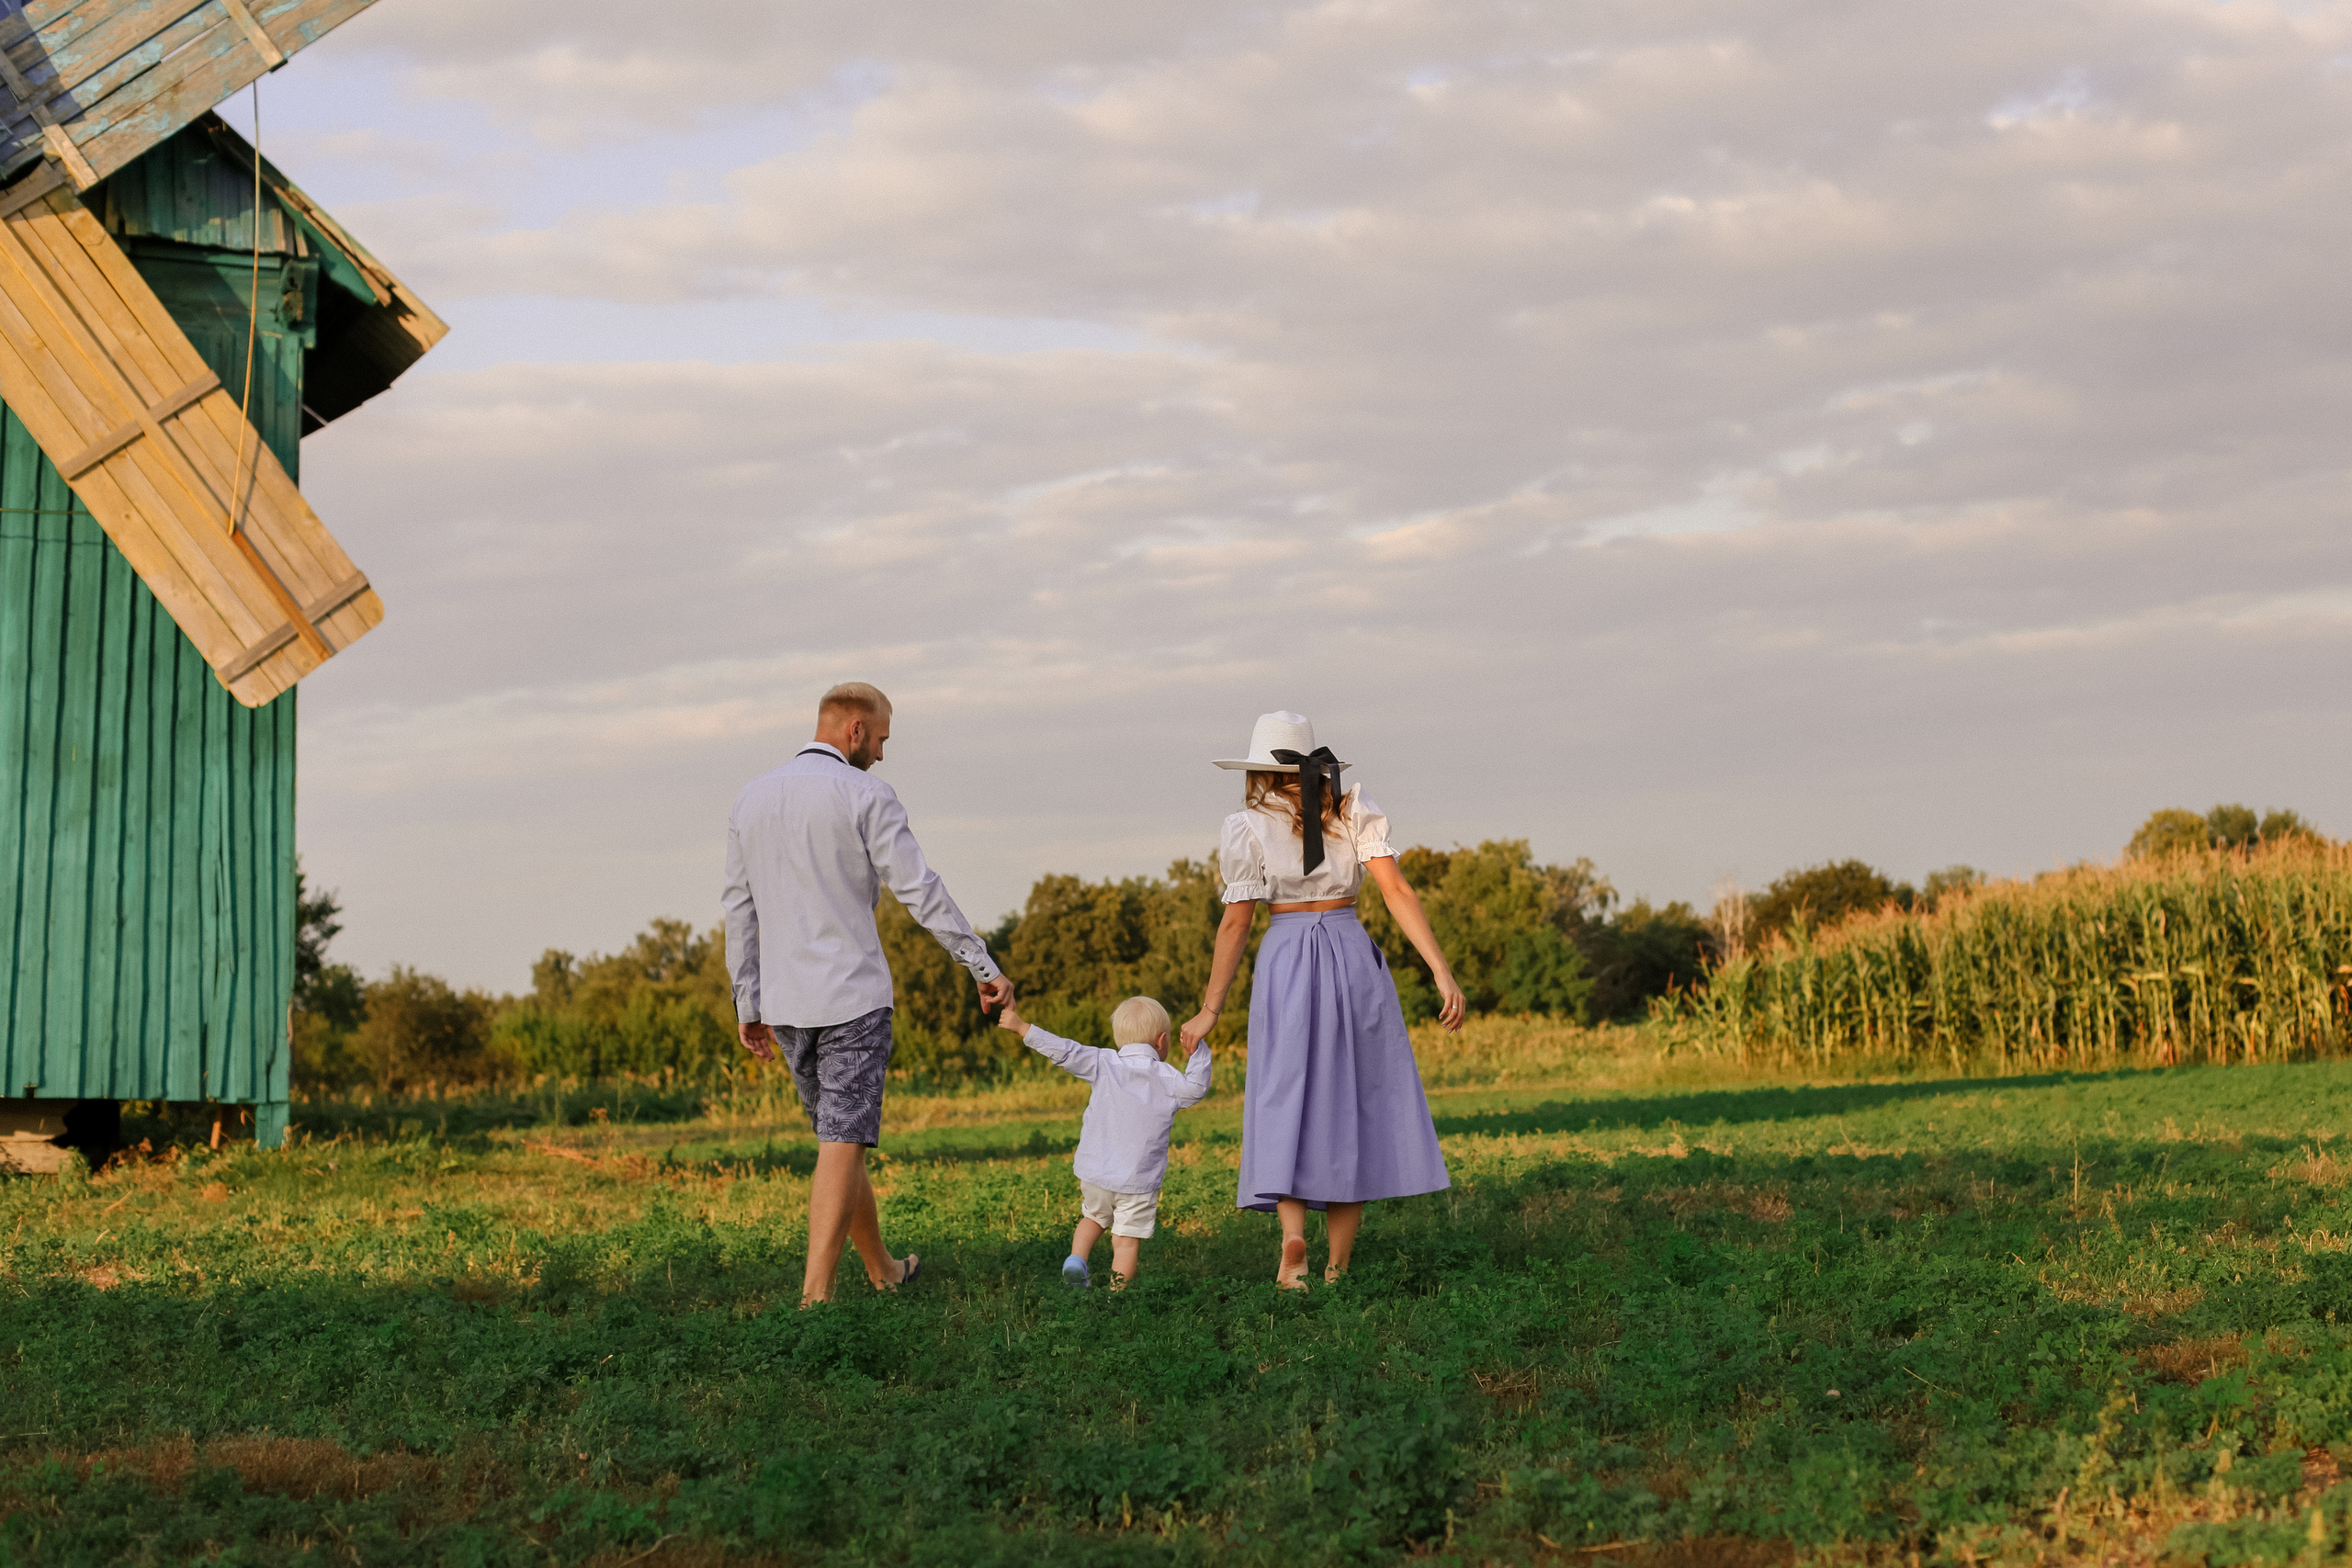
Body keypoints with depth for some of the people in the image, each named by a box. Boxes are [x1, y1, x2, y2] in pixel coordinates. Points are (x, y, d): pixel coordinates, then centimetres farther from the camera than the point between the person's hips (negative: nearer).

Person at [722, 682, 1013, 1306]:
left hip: (785, 1007, 6)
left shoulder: (752, 799, 8)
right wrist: (985, 967, -5)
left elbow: (740, 910, 11)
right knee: (844, 1144, -7)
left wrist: (748, 1007, 15)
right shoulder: (865, 795, -9)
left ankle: (883, 1270, 32)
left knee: (840, 1134, 19)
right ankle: (816, 1295, -15)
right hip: (852, 998, -6)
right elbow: (921, 893, -12)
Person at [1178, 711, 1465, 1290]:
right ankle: (1337, 1268, 7)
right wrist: (1442, 971, -9)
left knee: (1286, 1102, 3)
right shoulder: (1355, 810, 4)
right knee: (1353, 1106, 7)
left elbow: (1235, 922, -1)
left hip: (1286, 959, -2)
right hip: (1355, 957, 2)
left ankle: (1292, 1232, -21)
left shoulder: (1249, 827, -1)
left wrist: (1210, 1010, 5)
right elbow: (1396, 890, -5)